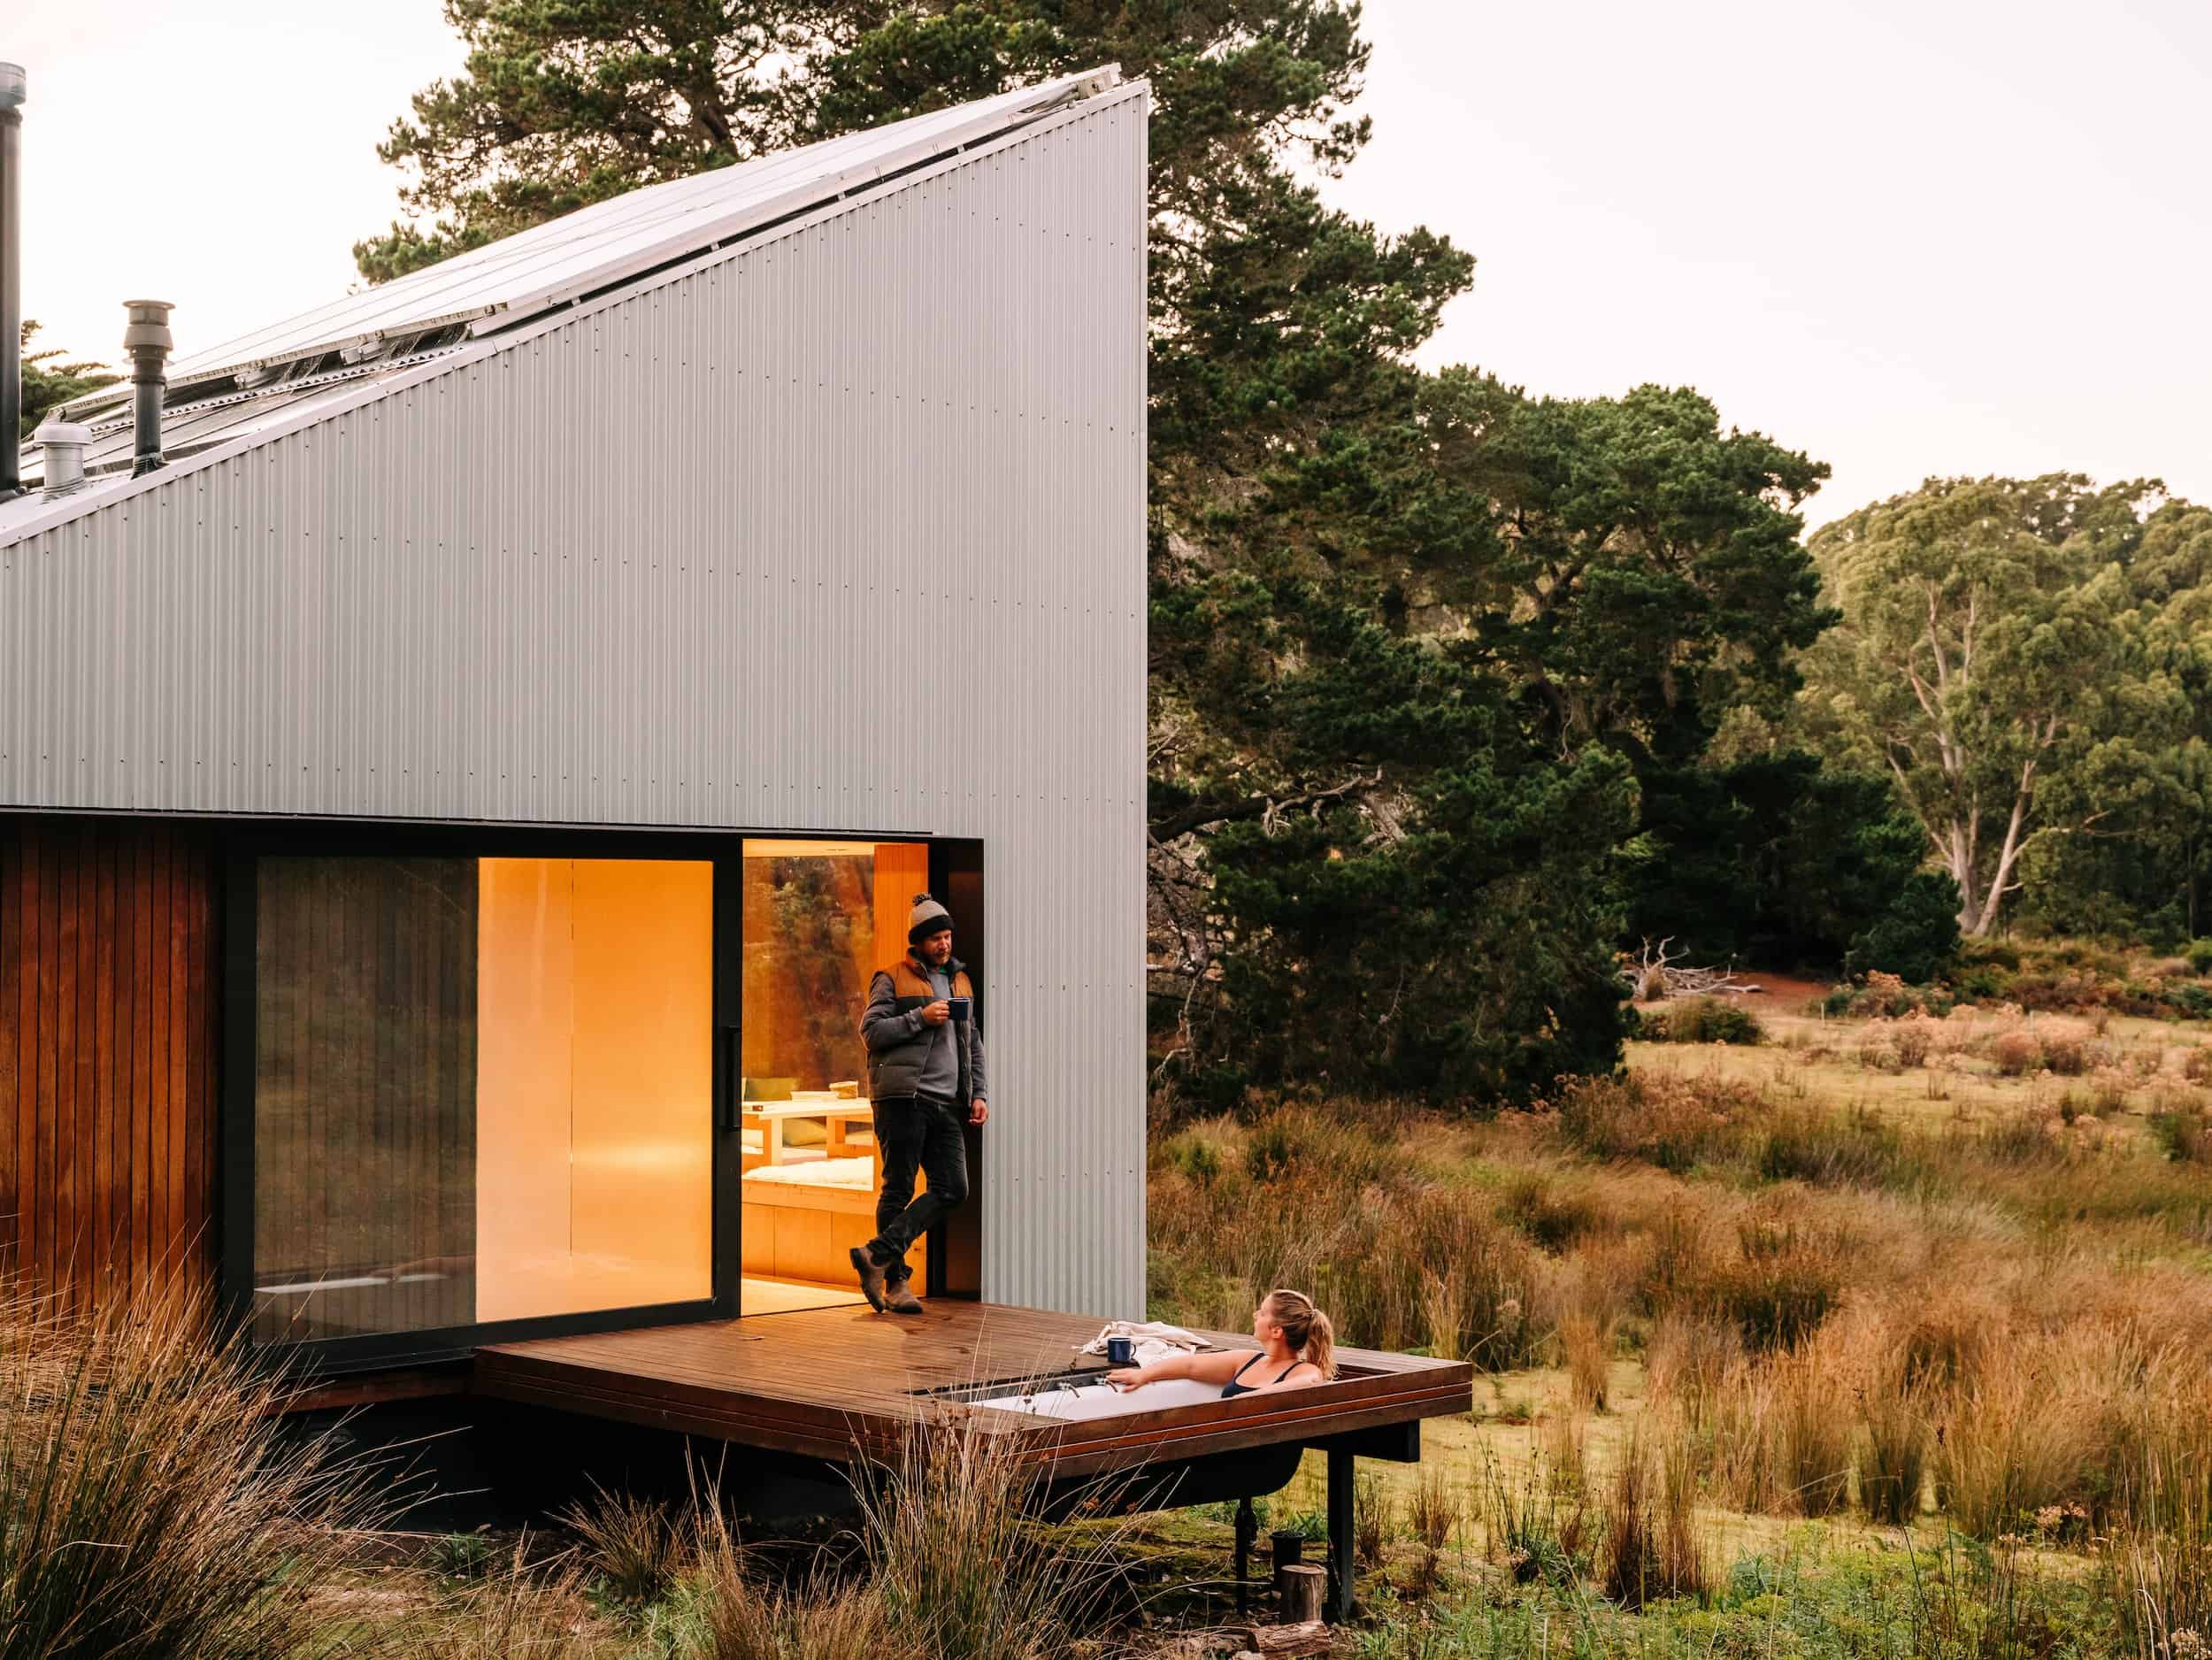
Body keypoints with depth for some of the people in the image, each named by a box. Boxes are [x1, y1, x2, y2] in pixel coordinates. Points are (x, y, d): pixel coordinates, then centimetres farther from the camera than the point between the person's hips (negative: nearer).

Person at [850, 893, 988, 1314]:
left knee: (953, 1189, -5)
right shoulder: (893, 979, 2)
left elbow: (973, 1041, 24)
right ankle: (896, 1279, 5)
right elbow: (871, 1031, -8)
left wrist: (978, 1094, 15)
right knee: (899, 1189, -2)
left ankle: (879, 1254, -5)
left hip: (947, 1104, 6)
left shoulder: (960, 980, 20)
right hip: (903, 1099, -6)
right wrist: (920, 1017, -14)